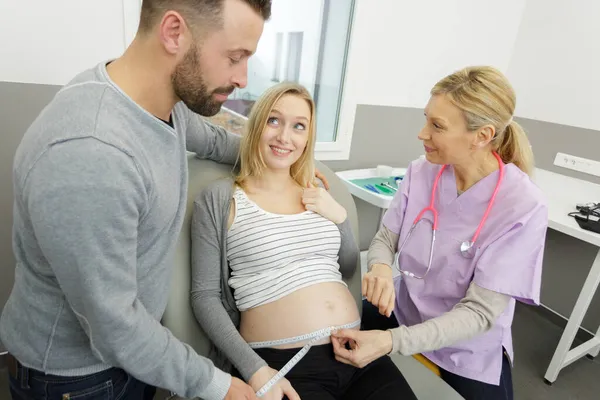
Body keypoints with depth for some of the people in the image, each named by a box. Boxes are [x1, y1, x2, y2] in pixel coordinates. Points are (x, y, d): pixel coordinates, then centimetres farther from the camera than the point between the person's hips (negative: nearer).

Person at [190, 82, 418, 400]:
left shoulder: (316, 194, 10)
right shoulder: (219, 198, -3)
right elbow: (205, 295, -4)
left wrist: (339, 217, -1)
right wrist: (254, 369, -12)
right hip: (281, 363, -4)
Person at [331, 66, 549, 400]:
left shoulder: (523, 207, -25)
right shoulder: (420, 173, -13)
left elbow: (480, 313, -25)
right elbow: (386, 238, -4)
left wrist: (391, 342, -37)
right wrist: (381, 268, -28)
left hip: (470, 355, -2)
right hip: (401, 313, 3)